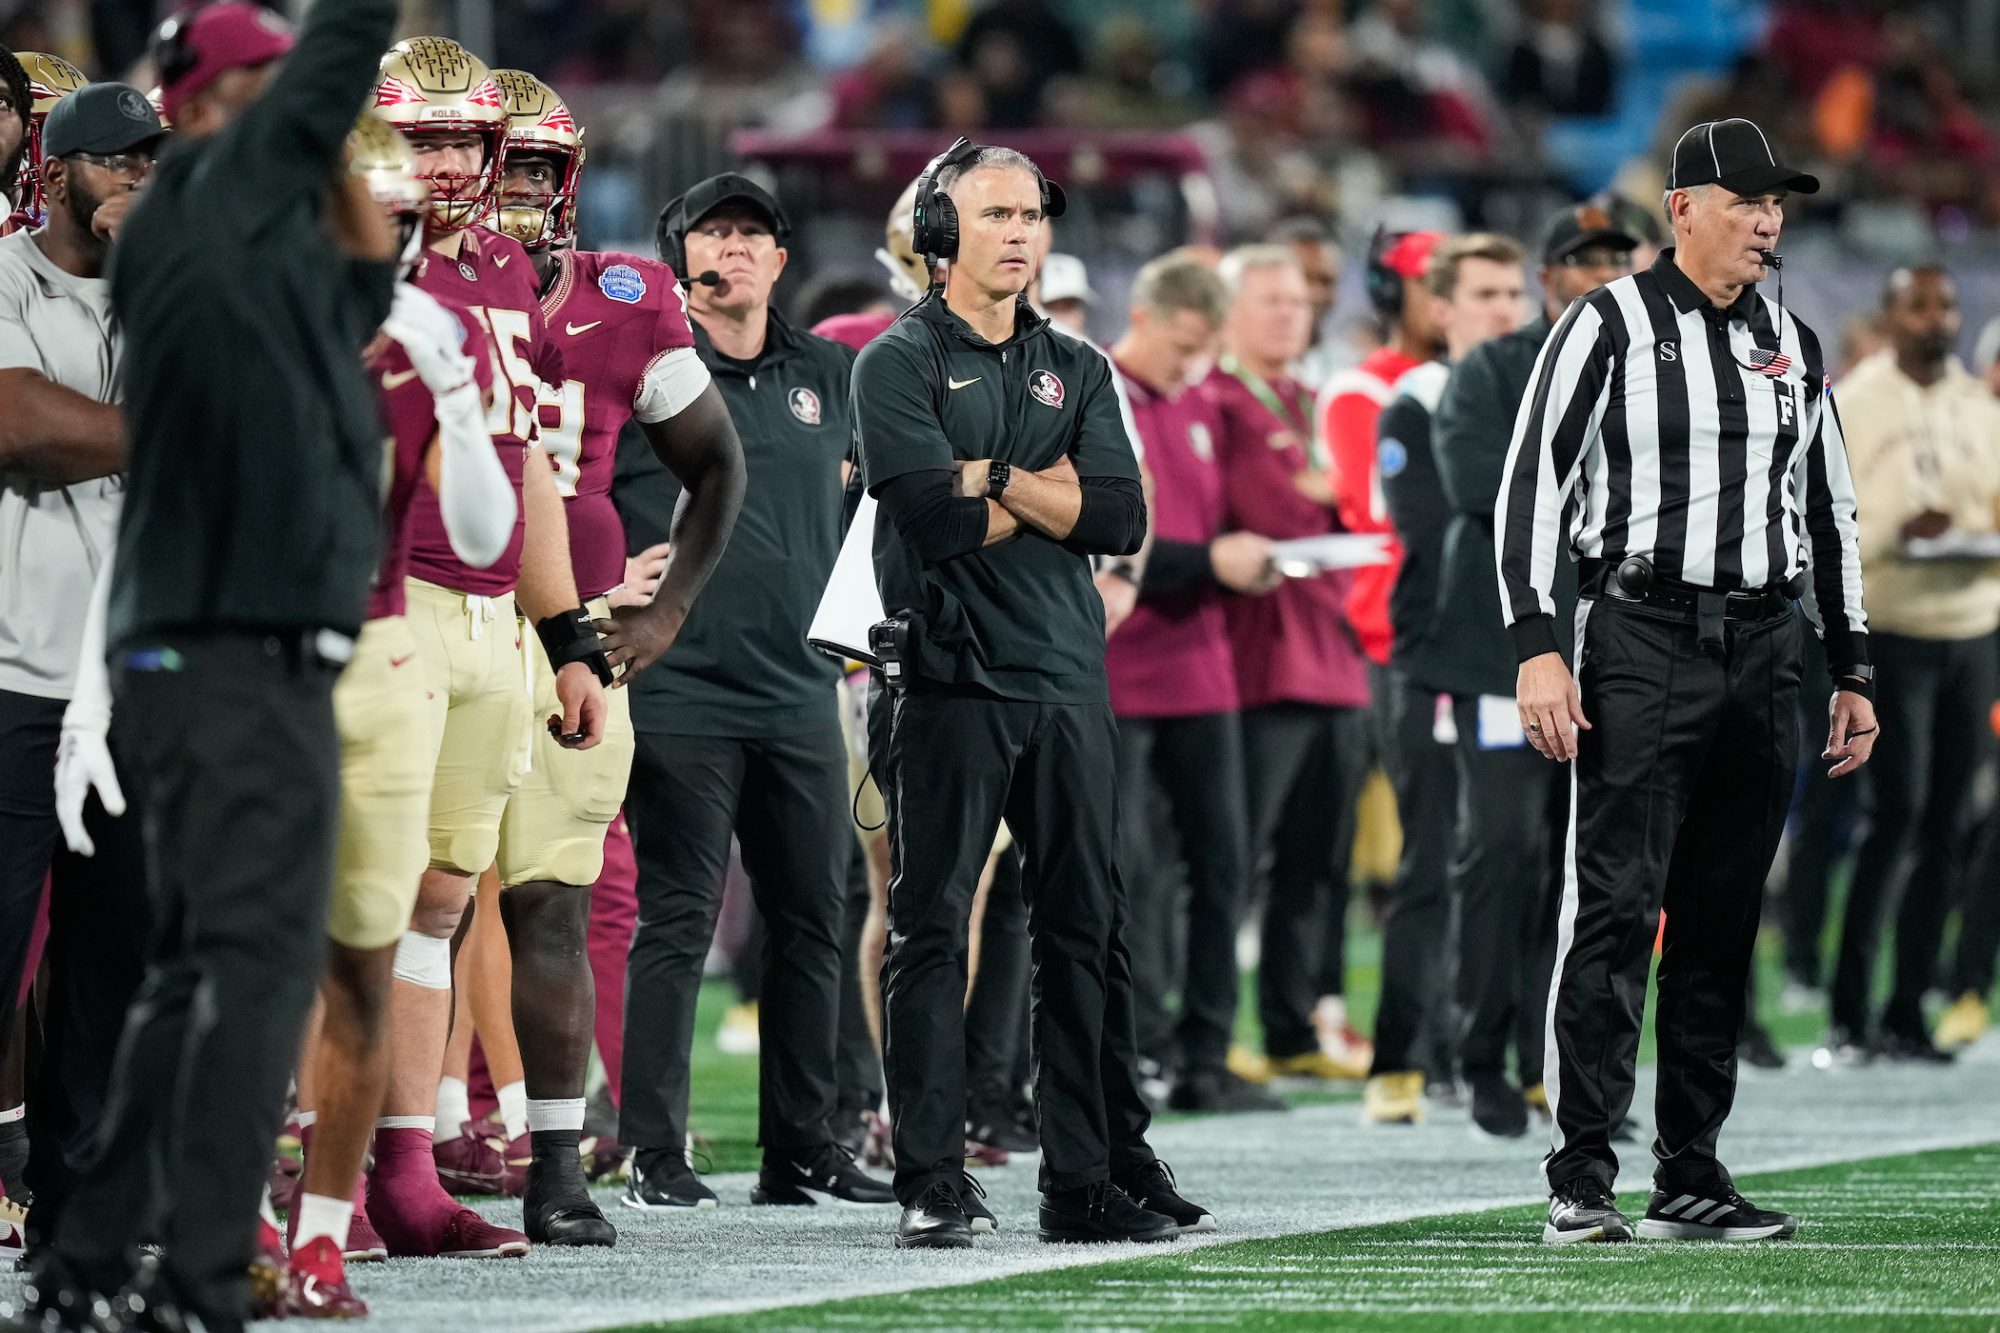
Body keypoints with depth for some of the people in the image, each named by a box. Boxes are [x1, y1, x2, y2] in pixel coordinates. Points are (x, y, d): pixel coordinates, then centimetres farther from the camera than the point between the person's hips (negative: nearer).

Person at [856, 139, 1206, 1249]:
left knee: (1087, 934, 6)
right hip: (950, 682, -5)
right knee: (932, 930, -5)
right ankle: (932, 1187, -4)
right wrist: (1053, 490, -1)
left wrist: (993, 477, -6)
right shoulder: (900, 362, 0)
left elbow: (1121, 520, 1)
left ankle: (1092, 1178, 11)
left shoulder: (1077, 371, 15)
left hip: (1068, 681, 5)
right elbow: (934, 518, -14)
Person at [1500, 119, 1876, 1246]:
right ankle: (1581, 1183, -13)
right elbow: (1532, 482, -6)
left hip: (1764, 648, 6)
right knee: (1616, 909, -11)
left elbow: (1830, 510, 22)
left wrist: (1854, 671, 17)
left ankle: (1692, 1178, 10)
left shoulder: (1791, 346, 16)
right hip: (1643, 642, -6)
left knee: (1724, 922, 6)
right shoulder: (1609, 326, -1)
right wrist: (1537, 646, -15)